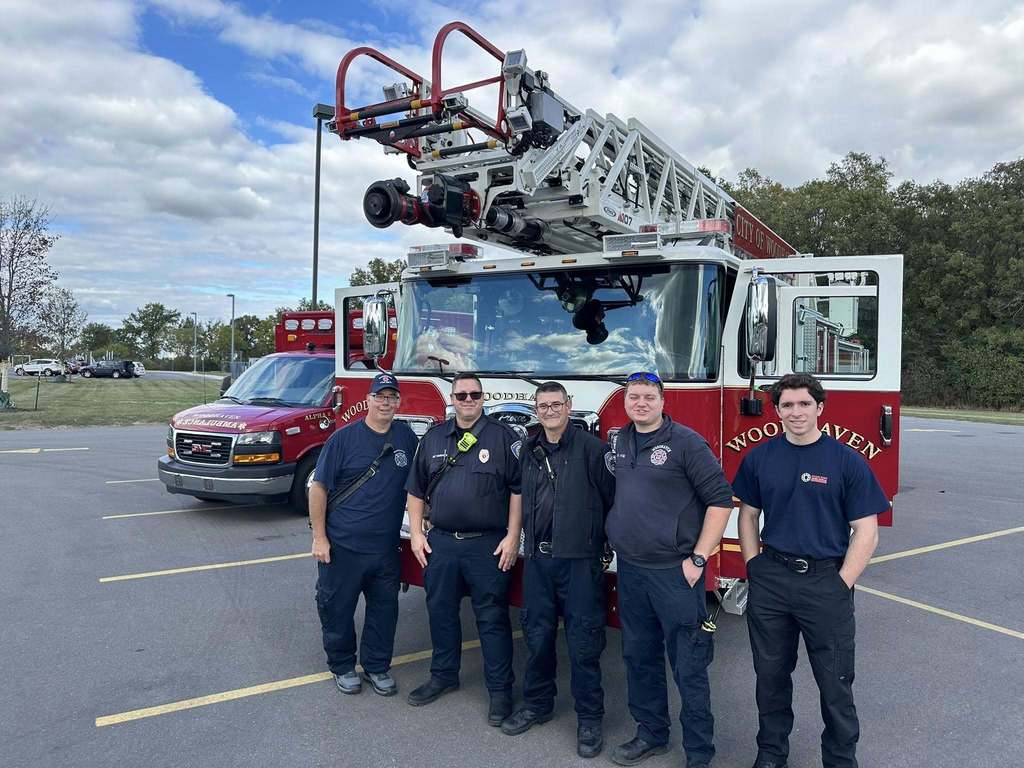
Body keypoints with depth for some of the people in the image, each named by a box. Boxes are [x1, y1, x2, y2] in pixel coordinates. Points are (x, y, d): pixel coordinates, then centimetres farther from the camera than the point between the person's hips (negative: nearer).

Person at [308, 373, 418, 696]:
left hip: (387, 546, 4)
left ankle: (377, 666, 30)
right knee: (337, 608, 9)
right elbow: (319, 487, -7)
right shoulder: (344, 438, -9)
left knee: (384, 608, 13)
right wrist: (319, 537, -9)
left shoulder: (405, 435, 4)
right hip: (342, 545, -3)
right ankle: (342, 666, 29)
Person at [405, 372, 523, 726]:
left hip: (488, 545, -4)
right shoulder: (433, 438, 8)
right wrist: (416, 533, 6)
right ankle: (443, 675, 35)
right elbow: (416, 490, 12)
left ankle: (500, 690, 16)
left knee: (492, 618, 3)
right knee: (440, 612, 16)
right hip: (441, 543, 4)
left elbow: (518, 490, -6)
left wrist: (512, 537, -11)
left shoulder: (503, 437, -4)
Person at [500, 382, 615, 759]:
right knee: (538, 635, 15)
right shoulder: (528, 450, 9)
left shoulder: (591, 447, -8)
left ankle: (589, 718, 19)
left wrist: (608, 544, -4)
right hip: (537, 558, 5)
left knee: (583, 642, 4)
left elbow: (612, 497, -6)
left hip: (580, 559, -5)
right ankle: (537, 703, 33)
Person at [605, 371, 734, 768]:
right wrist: (615, 540, 14)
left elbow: (720, 498, -12)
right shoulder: (622, 441, 9)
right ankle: (651, 733, 35)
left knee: (689, 666, 4)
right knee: (639, 657, 17)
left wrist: (698, 559, -14)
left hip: (674, 572, -6)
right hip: (630, 571, 6)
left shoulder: (685, 441, -11)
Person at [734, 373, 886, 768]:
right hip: (770, 579, 3)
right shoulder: (759, 457, 3)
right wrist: (753, 566, 3)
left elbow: (865, 530, -6)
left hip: (826, 581, -2)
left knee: (835, 681, 8)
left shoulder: (847, 460, -7)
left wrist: (841, 585, -10)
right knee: (771, 674, 15)